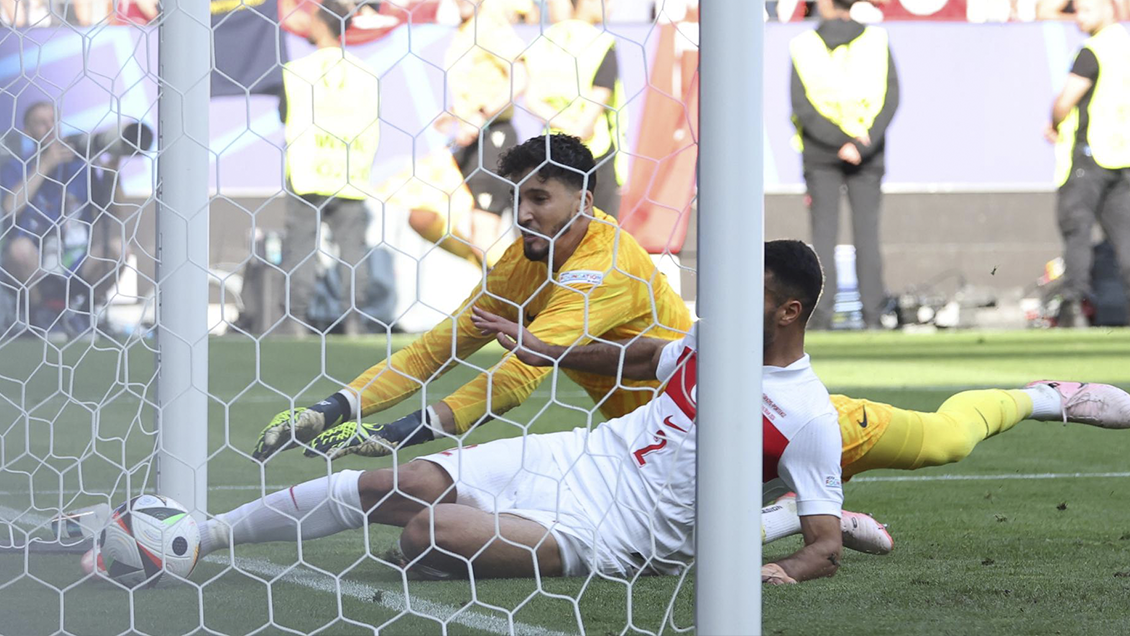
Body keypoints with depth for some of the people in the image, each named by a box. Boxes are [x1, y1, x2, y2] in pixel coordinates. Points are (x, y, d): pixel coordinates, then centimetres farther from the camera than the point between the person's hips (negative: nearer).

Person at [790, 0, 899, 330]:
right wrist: (861, 144, -13)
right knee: (866, 231, 4)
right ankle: (872, 312, 0)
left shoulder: (805, 45, -3)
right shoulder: (876, 40, 0)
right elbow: (890, 99, -7)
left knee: (824, 231, 1)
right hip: (868, 154, 1)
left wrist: (840, 139, -15)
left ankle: (823, 311, -5)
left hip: (820, 152, -1)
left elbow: (801, 105, -11)